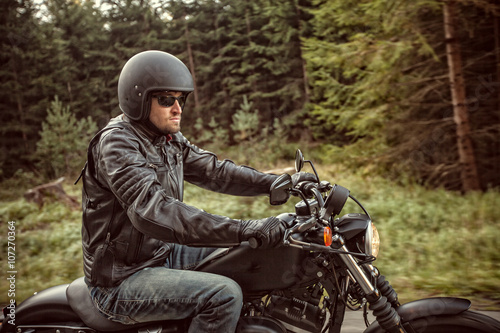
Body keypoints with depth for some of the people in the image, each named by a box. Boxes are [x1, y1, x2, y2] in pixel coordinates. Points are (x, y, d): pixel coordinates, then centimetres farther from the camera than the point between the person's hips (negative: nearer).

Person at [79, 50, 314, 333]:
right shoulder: (115, 142, -21)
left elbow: (214, 170, 6)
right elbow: (153, 211, -34)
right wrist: (245, 229, -41)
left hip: (163, 254, 9)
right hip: (121, 280, -9)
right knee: (224, 294, -26)